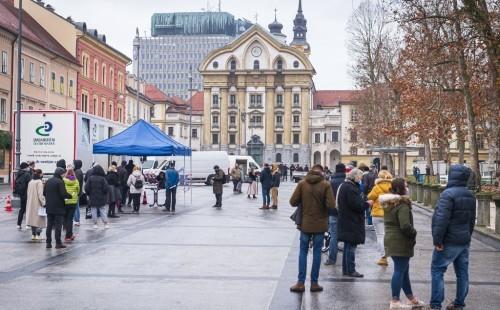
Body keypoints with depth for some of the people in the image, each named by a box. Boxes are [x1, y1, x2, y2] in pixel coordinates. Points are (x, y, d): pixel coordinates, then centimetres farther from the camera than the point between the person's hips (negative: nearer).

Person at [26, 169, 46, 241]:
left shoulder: (30, 182, 9)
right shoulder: (39, 182, -15)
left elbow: (29, 193, 14)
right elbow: (40, 194, -19)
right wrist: (43, 203, -15)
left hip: (31, 203, 8)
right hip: (38, 203, -8)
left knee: (33, 218, 12)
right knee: (39, 219, -2)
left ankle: (33, 235, 14)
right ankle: (37, 234, -6)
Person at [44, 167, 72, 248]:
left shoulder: (48, 181, 8)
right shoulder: (60, 182, -14)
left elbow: (44, 193, 12)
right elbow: (63, 194, -20)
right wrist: (70, 196, -4)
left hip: (49, 207, 7)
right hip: (58, 207, -6)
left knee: (49, 225, 11)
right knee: (58, 225, -1)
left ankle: (48, 242, 12)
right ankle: (58, 243, 0)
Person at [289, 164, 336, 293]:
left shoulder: (302, 183, -6)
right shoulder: (325, 185, -9)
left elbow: (293, 202, -7)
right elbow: (331, 205, -15)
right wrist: (322, 205, 6)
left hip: (305, 223, 1)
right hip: (320, 224, -1)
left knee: (303, 251, 11)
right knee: (317, 252, 9)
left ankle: (301, 282, 8)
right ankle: (314, 283, 12)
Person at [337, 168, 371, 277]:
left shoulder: (344, 186, 13)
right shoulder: (350, 188, -20)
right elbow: (357, 205, -22)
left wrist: (363, 202, 11)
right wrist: (367, 203, -7)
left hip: (345, 222, 11)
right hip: (352, 223, -11)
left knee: (348, 246, 15)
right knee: (351, 246, -4)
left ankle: (346, 269, 21)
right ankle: (350, 270, 1)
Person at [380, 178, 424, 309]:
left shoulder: (388, 204, 11)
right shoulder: (403, 205, -19)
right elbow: (405, 225, -27)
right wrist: (413, 233, -8)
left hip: (390, 239, 9)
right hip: (400, 242, -9)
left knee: (404, 269, 17)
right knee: (400, 270, -2)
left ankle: (411, 298, 28)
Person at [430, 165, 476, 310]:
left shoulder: (448, 194, -18)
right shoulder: (470, 195, 9)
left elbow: (441, 219, -23)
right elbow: (472, 220, 17)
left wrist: (437, 240, -19)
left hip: (449, 242, -8)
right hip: (464, 241, 8)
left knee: (437, 270, 0)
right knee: (462, 272, 12)